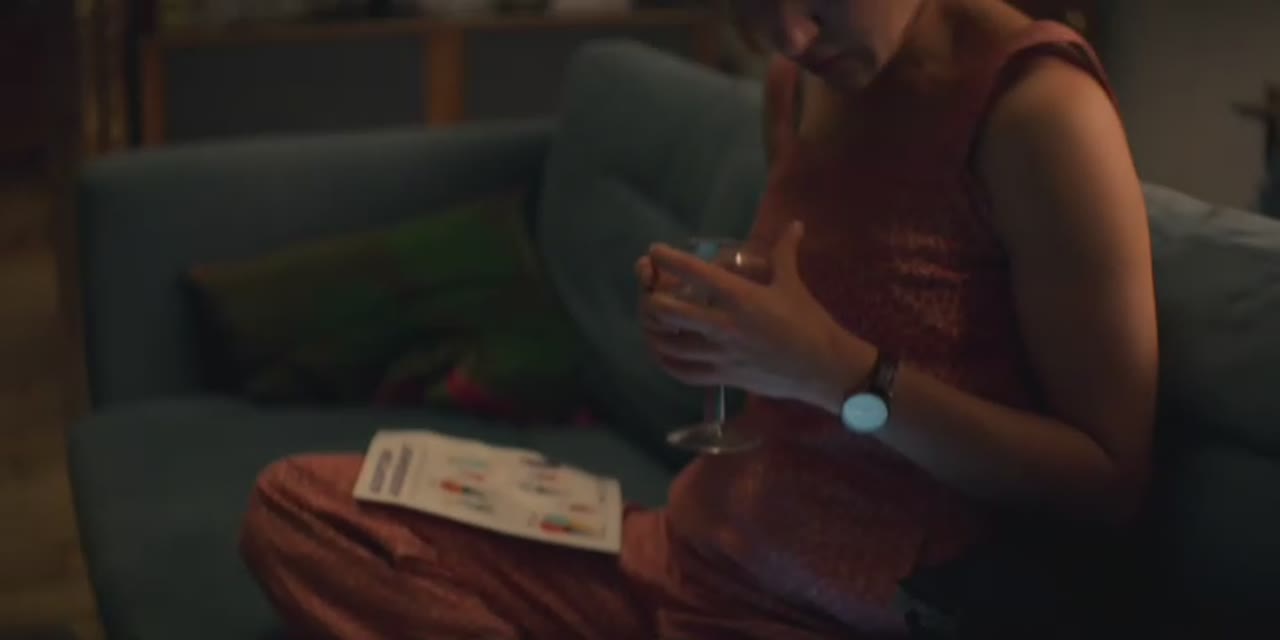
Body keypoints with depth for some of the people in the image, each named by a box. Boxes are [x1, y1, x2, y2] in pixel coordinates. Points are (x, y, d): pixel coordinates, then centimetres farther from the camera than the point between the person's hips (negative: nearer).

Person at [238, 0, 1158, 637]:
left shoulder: (1036, 106, -18)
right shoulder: (799, 82, 5)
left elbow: (1111, 481, -16)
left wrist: (837, 370, -25)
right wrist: (715, 323, -2)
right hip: (688, 553, 8)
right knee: (296, 506, 1)